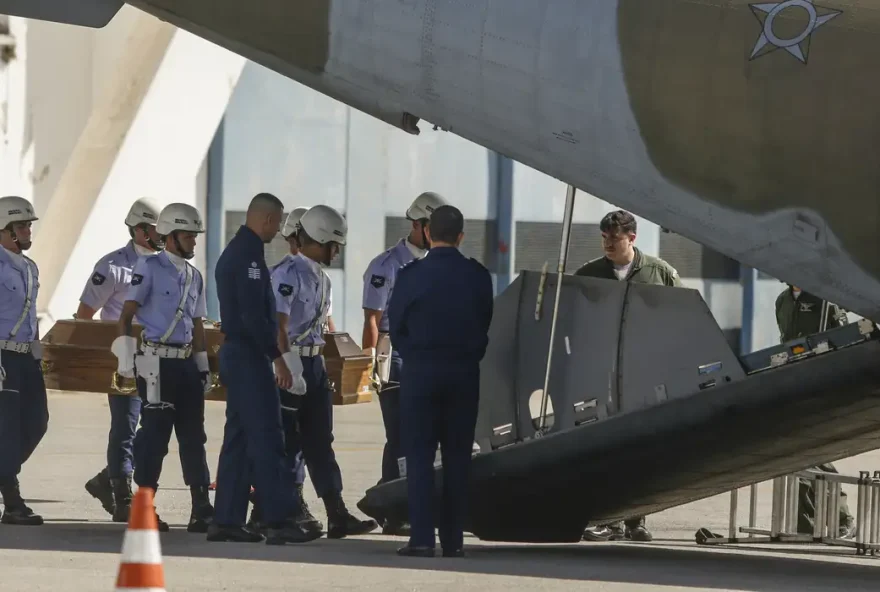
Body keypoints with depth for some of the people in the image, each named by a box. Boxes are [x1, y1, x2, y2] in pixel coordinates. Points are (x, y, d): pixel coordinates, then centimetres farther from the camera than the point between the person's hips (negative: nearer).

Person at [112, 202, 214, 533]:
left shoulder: (194, 276, 16)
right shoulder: (149, 268, -5)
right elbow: (126, 315, -8)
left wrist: (203, 366, 18)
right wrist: (126, 358, -15)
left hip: (186, 362, 7)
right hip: (156, 363, -7)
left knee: (193, 435, 5)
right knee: (155, 434, -5)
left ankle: (201, 511, 7)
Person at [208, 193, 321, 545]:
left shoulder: (232, 252, 18)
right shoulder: (250, 255, -15)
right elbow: (254, 314, -22)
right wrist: (277, 357, -19)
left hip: (235, 353, 10)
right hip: (249, 356, -10)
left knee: (239, 437, 11)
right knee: (266, 437, -11)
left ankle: (226, 520, 11)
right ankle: (279, 519, -14)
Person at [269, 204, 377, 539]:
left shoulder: (320, 277, 15)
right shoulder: (290, 274, -14)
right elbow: (278, 324, -21)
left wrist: (320, 362, 19)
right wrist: (290, 367, -26)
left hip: (314, 363, 9)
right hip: (291, 363, -9)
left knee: (319, 441, 7)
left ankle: (337, 516, 5)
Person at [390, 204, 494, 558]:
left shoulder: (411, 274, -8)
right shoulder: (478, 276, -2)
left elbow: (396, 325, -1)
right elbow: (485, 324, 4)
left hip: (420, 370, -2)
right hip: (464, 372, 2)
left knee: (419, 455, 1)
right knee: (457, 458, 8)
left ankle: (422, 538, -7)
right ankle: (453, 540, 6)